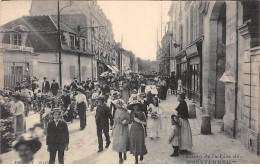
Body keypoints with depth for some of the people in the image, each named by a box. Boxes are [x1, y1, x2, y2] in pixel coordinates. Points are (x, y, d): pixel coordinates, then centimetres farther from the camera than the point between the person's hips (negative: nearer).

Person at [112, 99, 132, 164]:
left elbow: (130, 121, -7)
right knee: (118, 143, 6)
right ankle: (120, 158, 16)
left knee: (123, 142, -2)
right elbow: (115, 120, 12)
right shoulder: (117, 111, 5)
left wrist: (125, 122, -25)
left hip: (123, 129, -5)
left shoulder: (126, 112, -11)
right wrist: (113, 128, 12)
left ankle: (125, 153, 28)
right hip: (117, 129, 5)